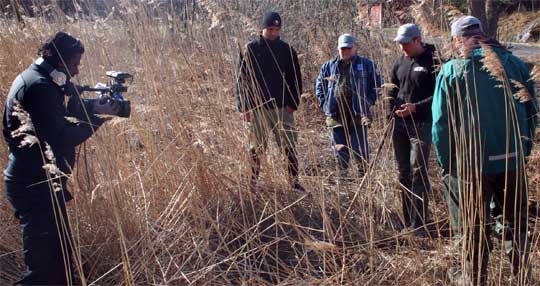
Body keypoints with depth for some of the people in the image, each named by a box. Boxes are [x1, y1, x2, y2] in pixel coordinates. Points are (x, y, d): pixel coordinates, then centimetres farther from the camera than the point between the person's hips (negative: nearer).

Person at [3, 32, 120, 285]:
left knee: (59, 252, 19)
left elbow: (59, 116, 19)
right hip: (37, 186, -11)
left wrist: (92, 106, 7)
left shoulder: (30, 78, 13)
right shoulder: (40, 86, -19)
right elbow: (64, 138, -23)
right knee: (45, 263, -5)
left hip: (29, 182, 11)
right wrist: (98, 116, -10)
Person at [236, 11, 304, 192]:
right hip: (258, 108, -1)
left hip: (283, 108, 1)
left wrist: (293, 103, -2)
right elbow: (242, 79, 1)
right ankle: (252, 182, 18)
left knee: (289, 146, 1)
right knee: (257, 147, 7)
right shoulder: (251, 50, 1)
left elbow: (296, 79, 8)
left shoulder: (287, 50, 5)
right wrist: (244, 107, -5)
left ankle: (294, 182, 10)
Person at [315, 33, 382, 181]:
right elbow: (319, 85, 19)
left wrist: (368, 102, -2)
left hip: (358, 116, -3)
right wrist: (324, 104, 7)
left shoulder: (366, 65, 4)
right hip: (336, 117, 3)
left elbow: (376, 85, 7)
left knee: (360, 151, -5)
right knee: (340, 152, 9)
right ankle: (341, 179, 20)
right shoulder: (329, 66, 12)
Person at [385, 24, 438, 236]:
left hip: (421, 124, -7)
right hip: (400, 123, 7)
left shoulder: (433, 62, -6)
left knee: (418, 172, -10)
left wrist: (415, 107, -21)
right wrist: (390, 110, 0)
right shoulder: (400, 63, 13)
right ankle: (408, 223, 19)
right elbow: (391, 89, 19)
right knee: (403, 173, 9)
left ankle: (419, 225, -4)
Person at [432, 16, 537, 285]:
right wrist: (524, 149, 18)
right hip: (512, 159, 3)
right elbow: (530, 110, 9)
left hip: (470, 162, -3)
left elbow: (441, 123, -8)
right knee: (515, 221, 18)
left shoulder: (451, 70, -7)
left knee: (474, 224, 11)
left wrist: (446, 162, 2)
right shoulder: (514, 63, 3)